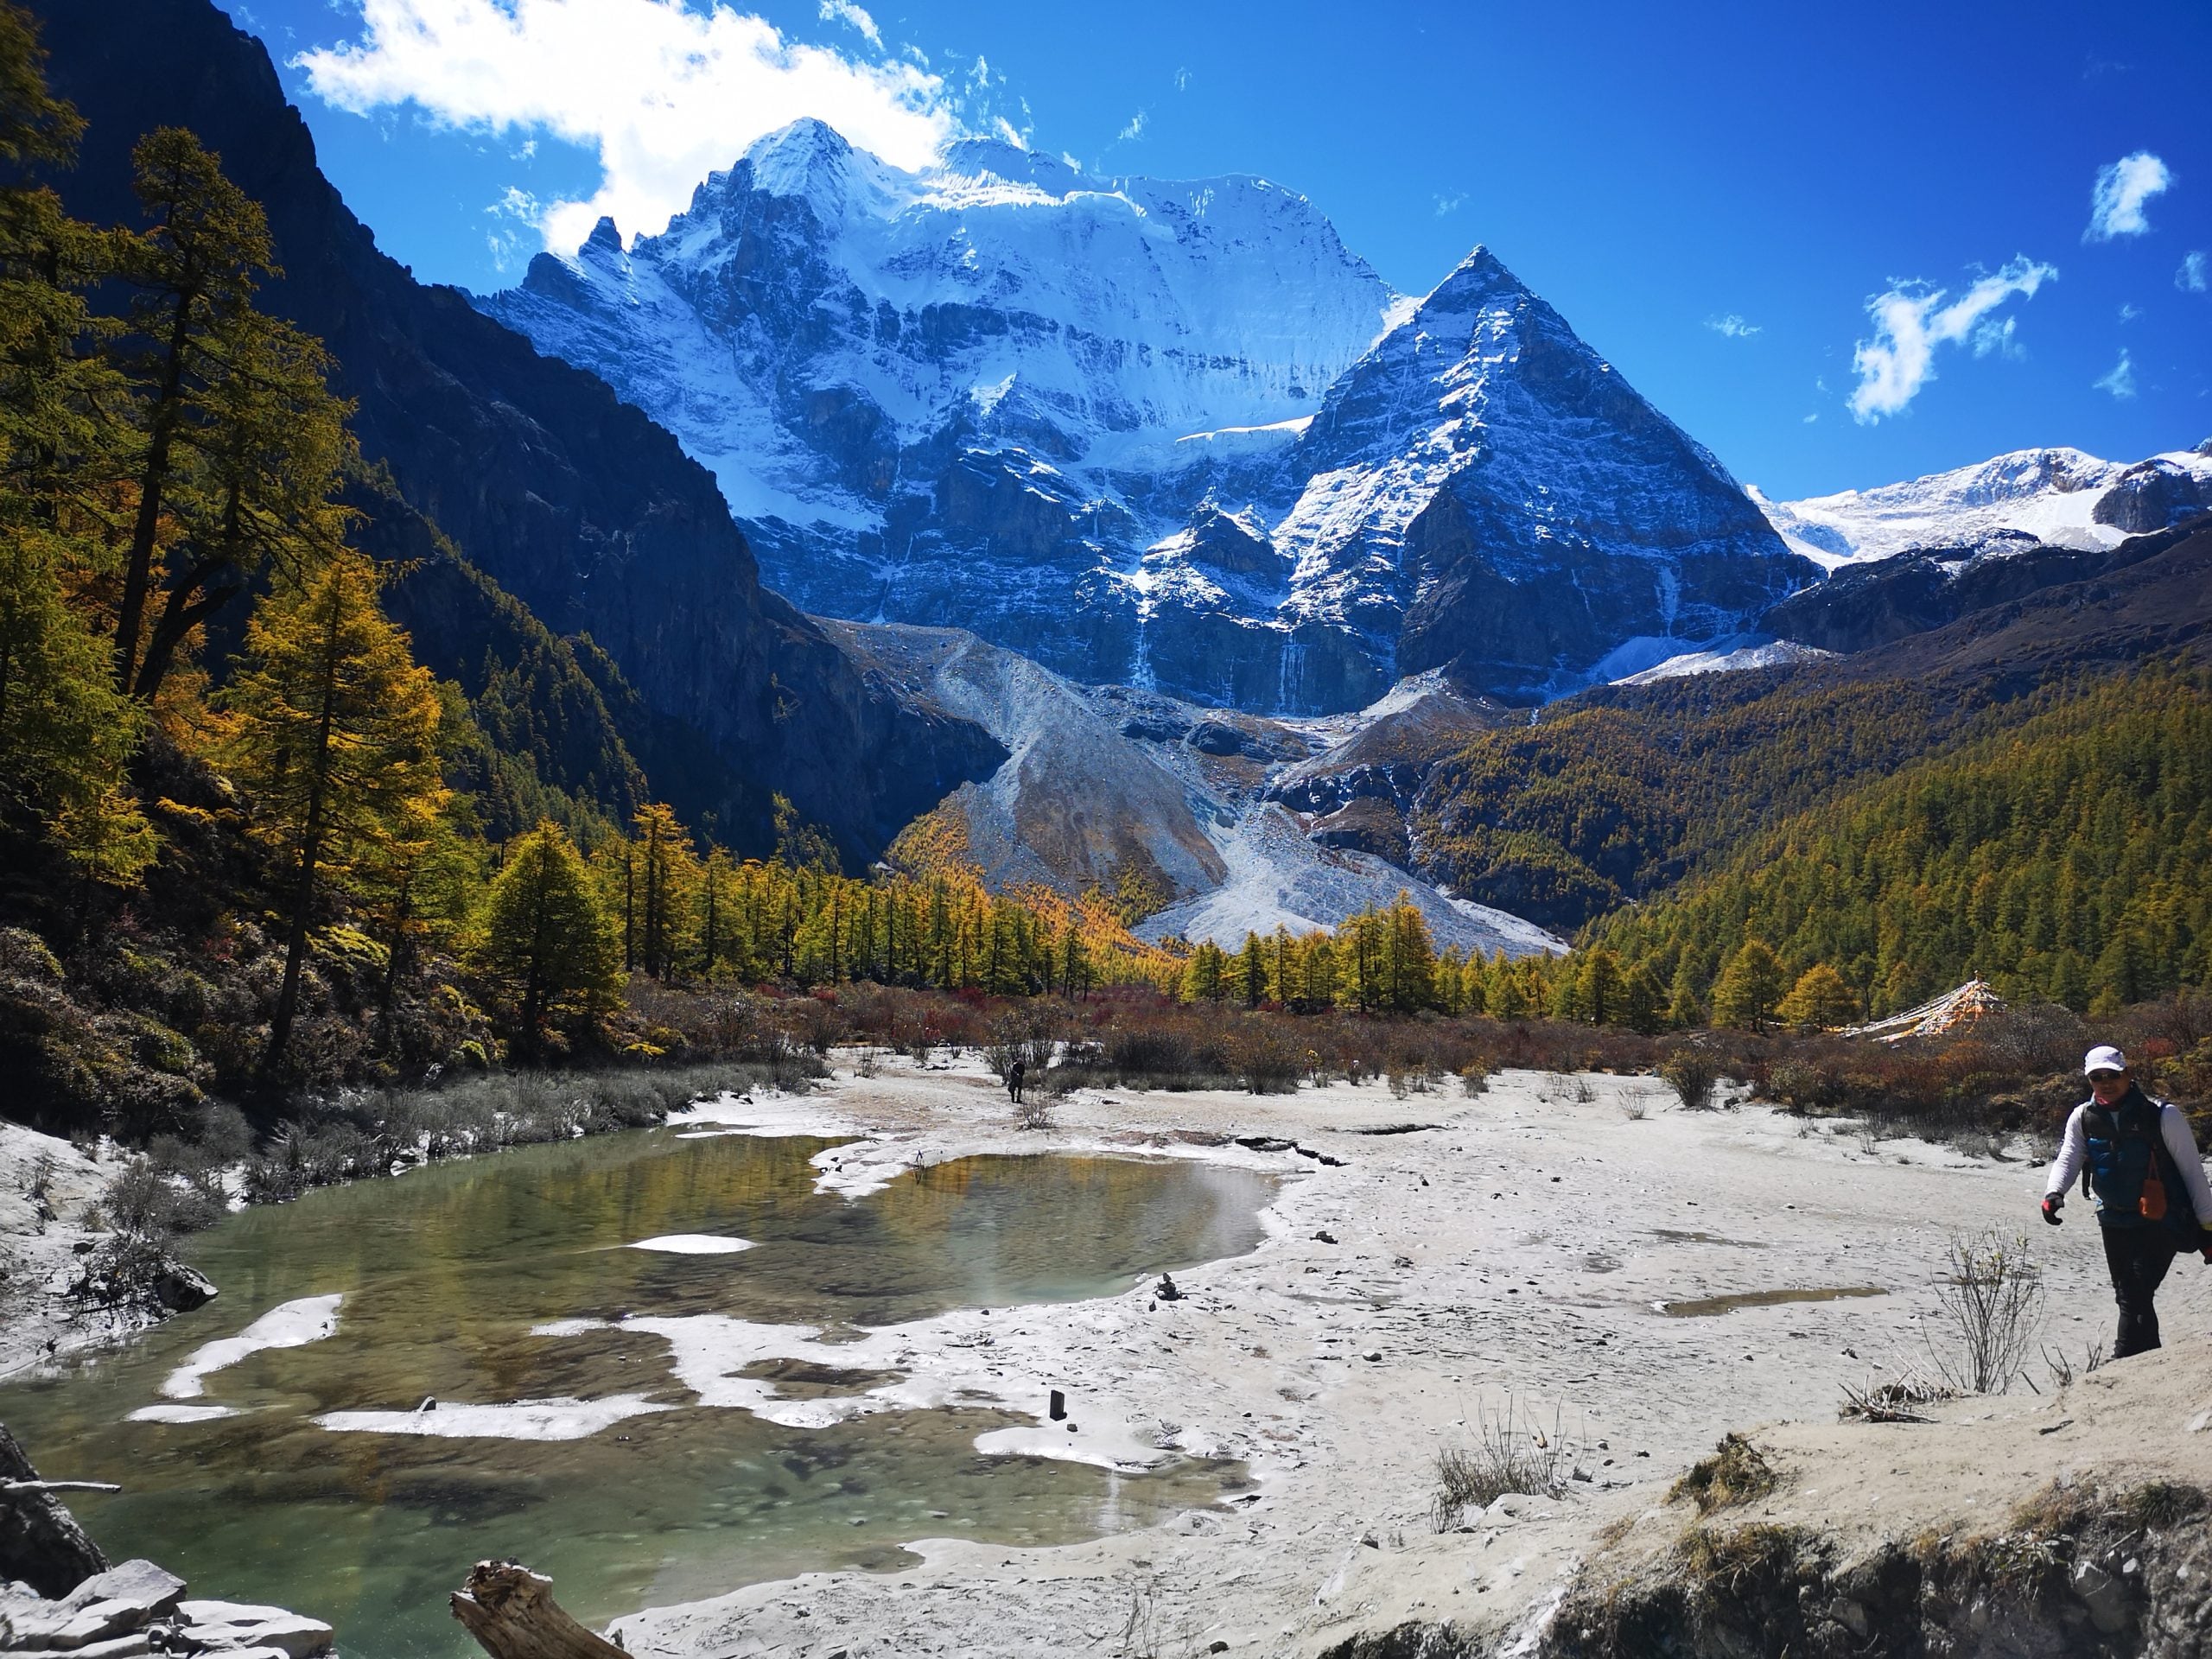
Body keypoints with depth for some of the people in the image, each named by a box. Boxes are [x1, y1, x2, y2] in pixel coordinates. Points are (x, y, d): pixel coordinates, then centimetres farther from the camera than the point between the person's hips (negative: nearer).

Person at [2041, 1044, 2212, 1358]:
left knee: (2137, 1296, -15)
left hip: (2161, 1223, -5)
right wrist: (2054, 1193, -28)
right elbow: (2068, 1158, -7)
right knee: (2129, 1300, 11)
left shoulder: (2162, 1116, -10)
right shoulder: (2083, 1118, 2)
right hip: (2114, 1223, 5)